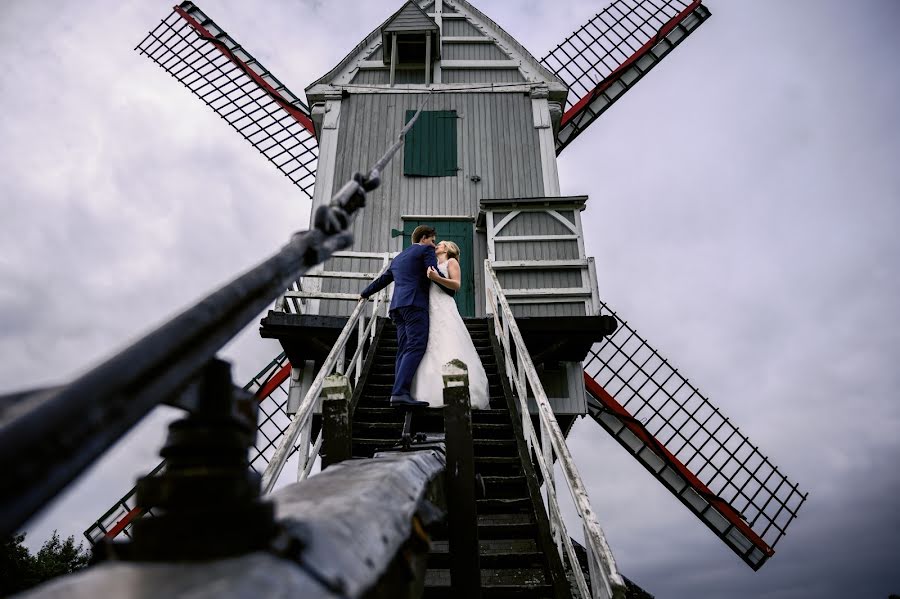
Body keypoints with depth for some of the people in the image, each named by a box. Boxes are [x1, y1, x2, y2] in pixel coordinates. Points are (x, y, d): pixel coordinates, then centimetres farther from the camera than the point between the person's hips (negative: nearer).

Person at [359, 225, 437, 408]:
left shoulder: (398, 258, 30)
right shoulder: (426, 250, 9)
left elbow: (382, 279, 38)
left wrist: (364, 293, 52)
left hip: (398, 306, 8)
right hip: (415, 304, -8)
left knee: (404, 350, 2)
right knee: (416, 347, -17)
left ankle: (399, 394, -9)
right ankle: (400, 393, -30)